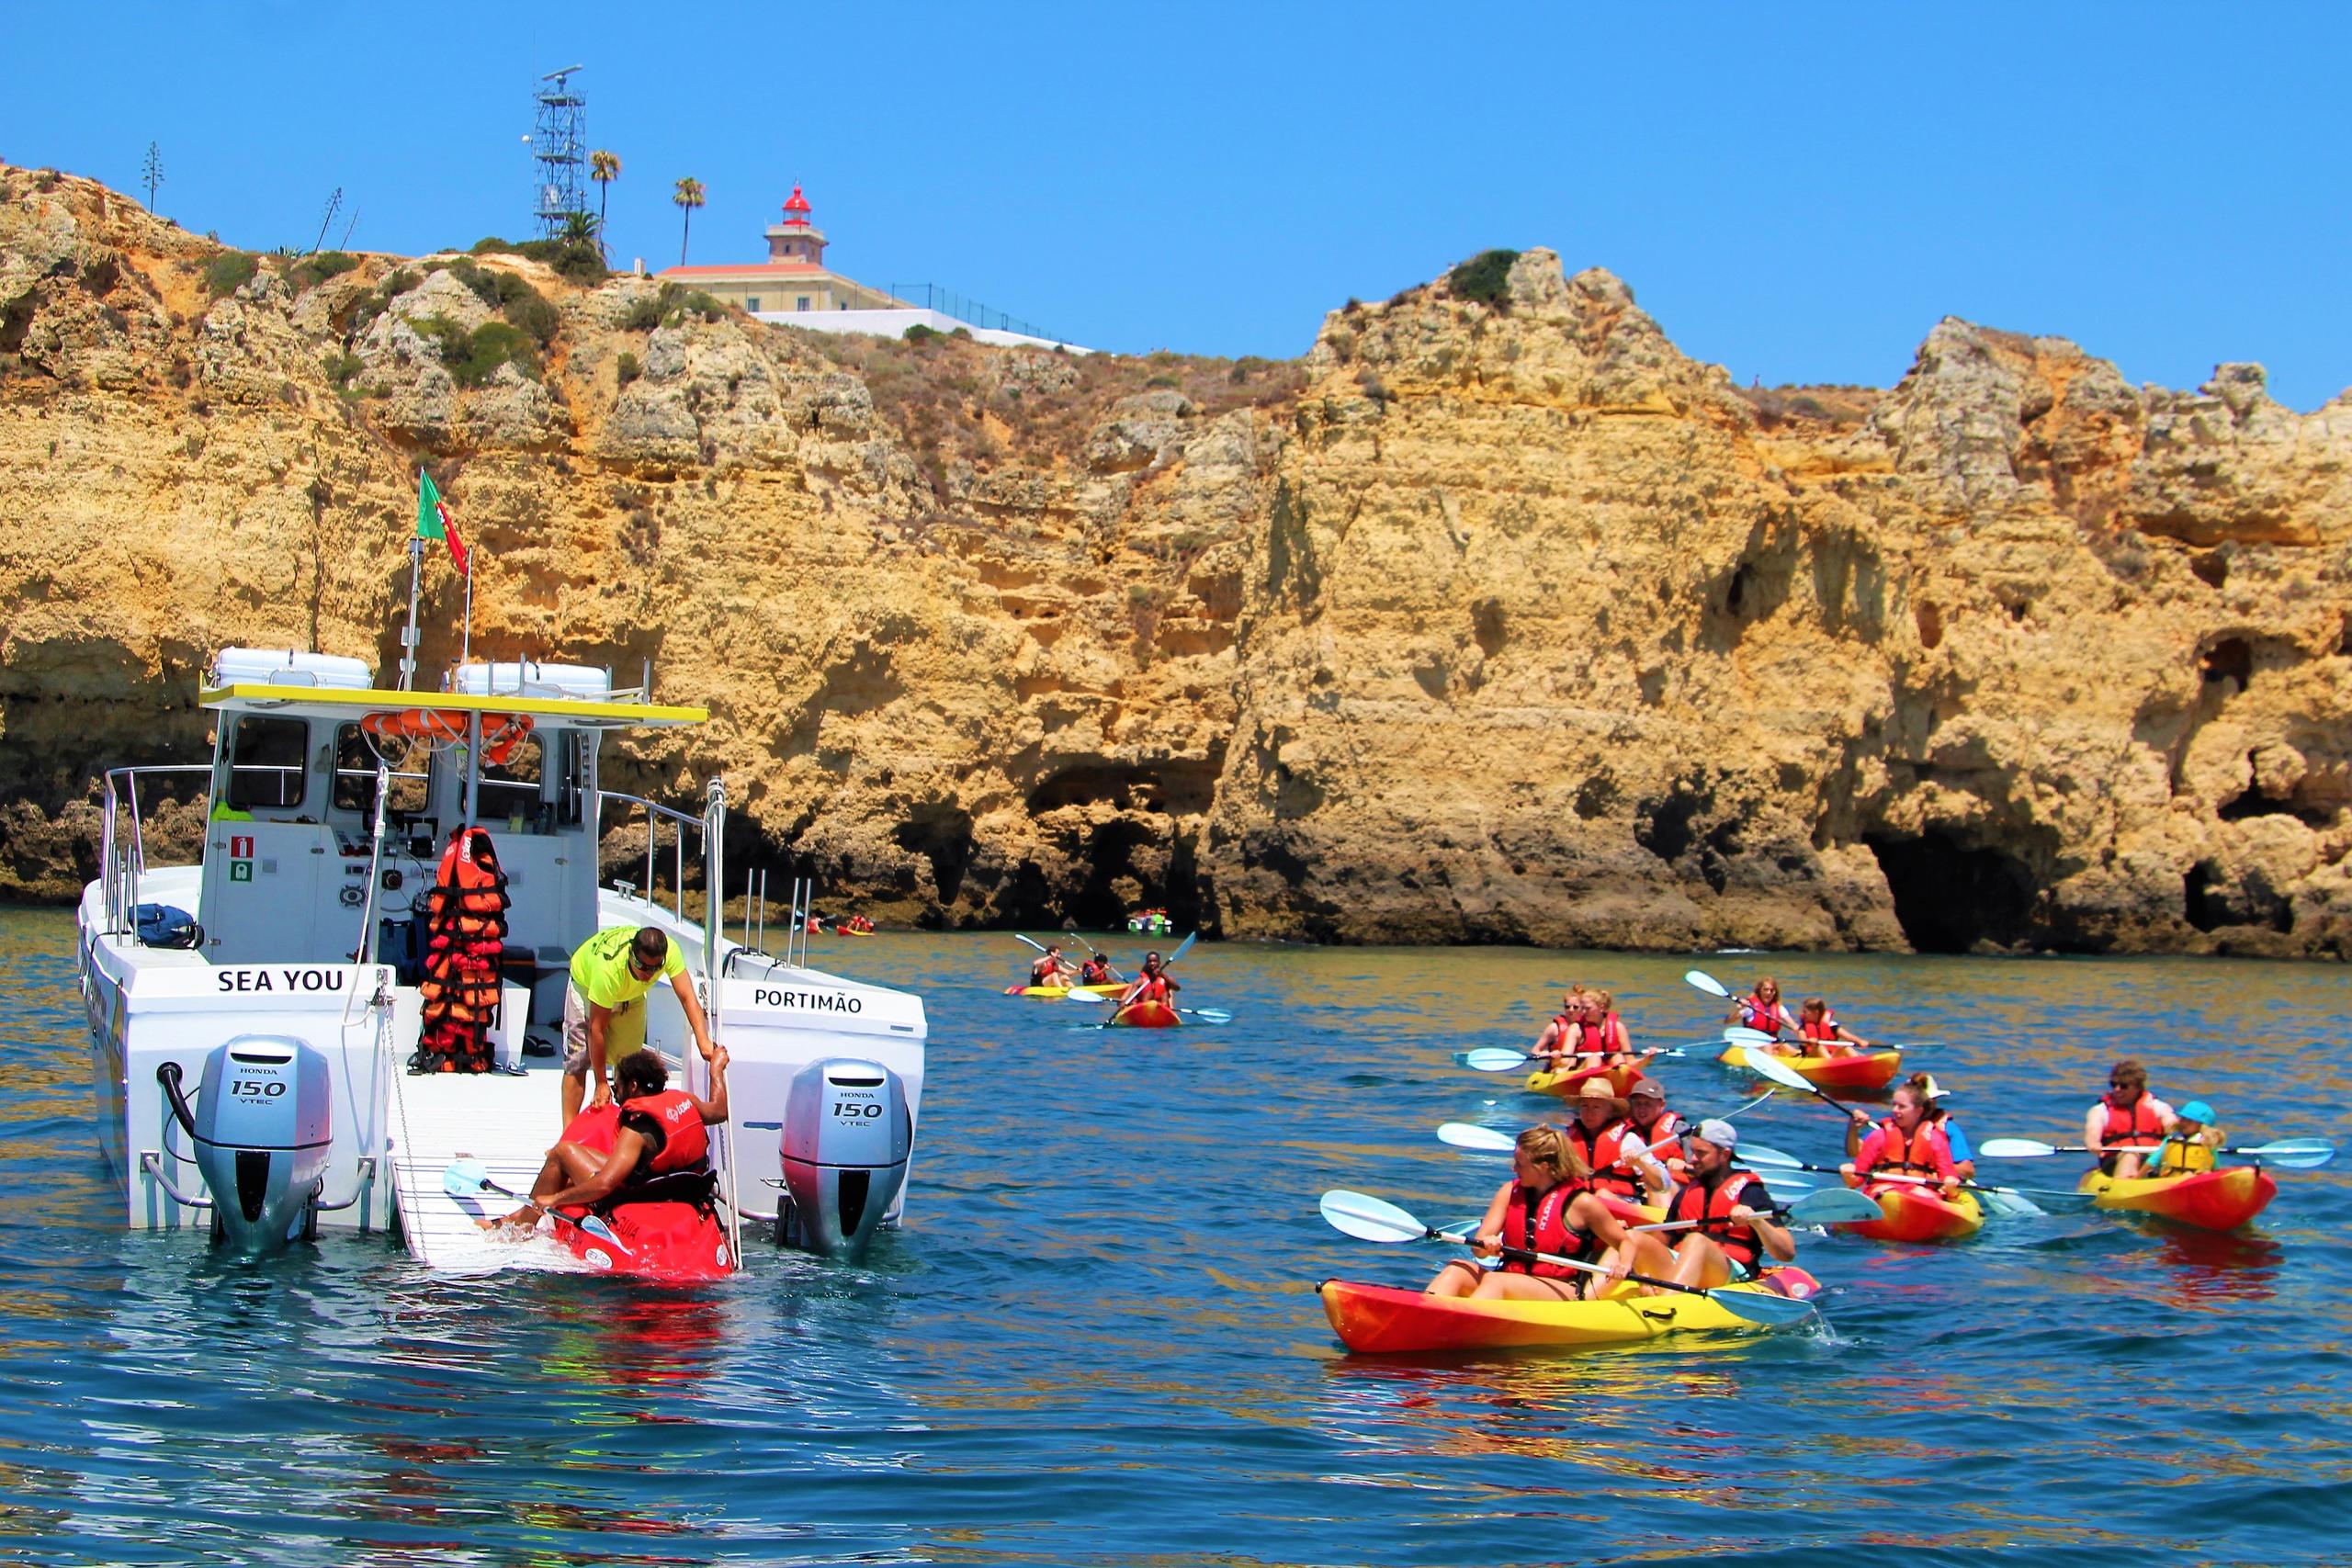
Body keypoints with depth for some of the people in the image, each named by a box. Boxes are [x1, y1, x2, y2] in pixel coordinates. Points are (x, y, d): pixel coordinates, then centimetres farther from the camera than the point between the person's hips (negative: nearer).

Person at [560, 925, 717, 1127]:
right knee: (578, 1060, -13)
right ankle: (569, 1131, -13)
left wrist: (703, 1041, -53)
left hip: (632, 994, 4)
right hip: (586, 983, -4)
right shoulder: (609, 968, -45)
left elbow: (687, 998, -38)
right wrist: (602, 1084, -34)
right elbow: (596, 1029, -38)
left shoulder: (669, 951, -37)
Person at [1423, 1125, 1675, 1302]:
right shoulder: (1510, 1192, 12)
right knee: (1457, 1269, -21)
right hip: (1513, 1282, 6)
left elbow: (1626, 1242, 7)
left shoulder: (1581, 1203, -1)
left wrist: (1624, 1265, -16)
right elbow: (1478, 1244, 5)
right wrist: (1485, 1246, -20)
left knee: (1496, 1282, -33)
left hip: (1565, 1293, -6)